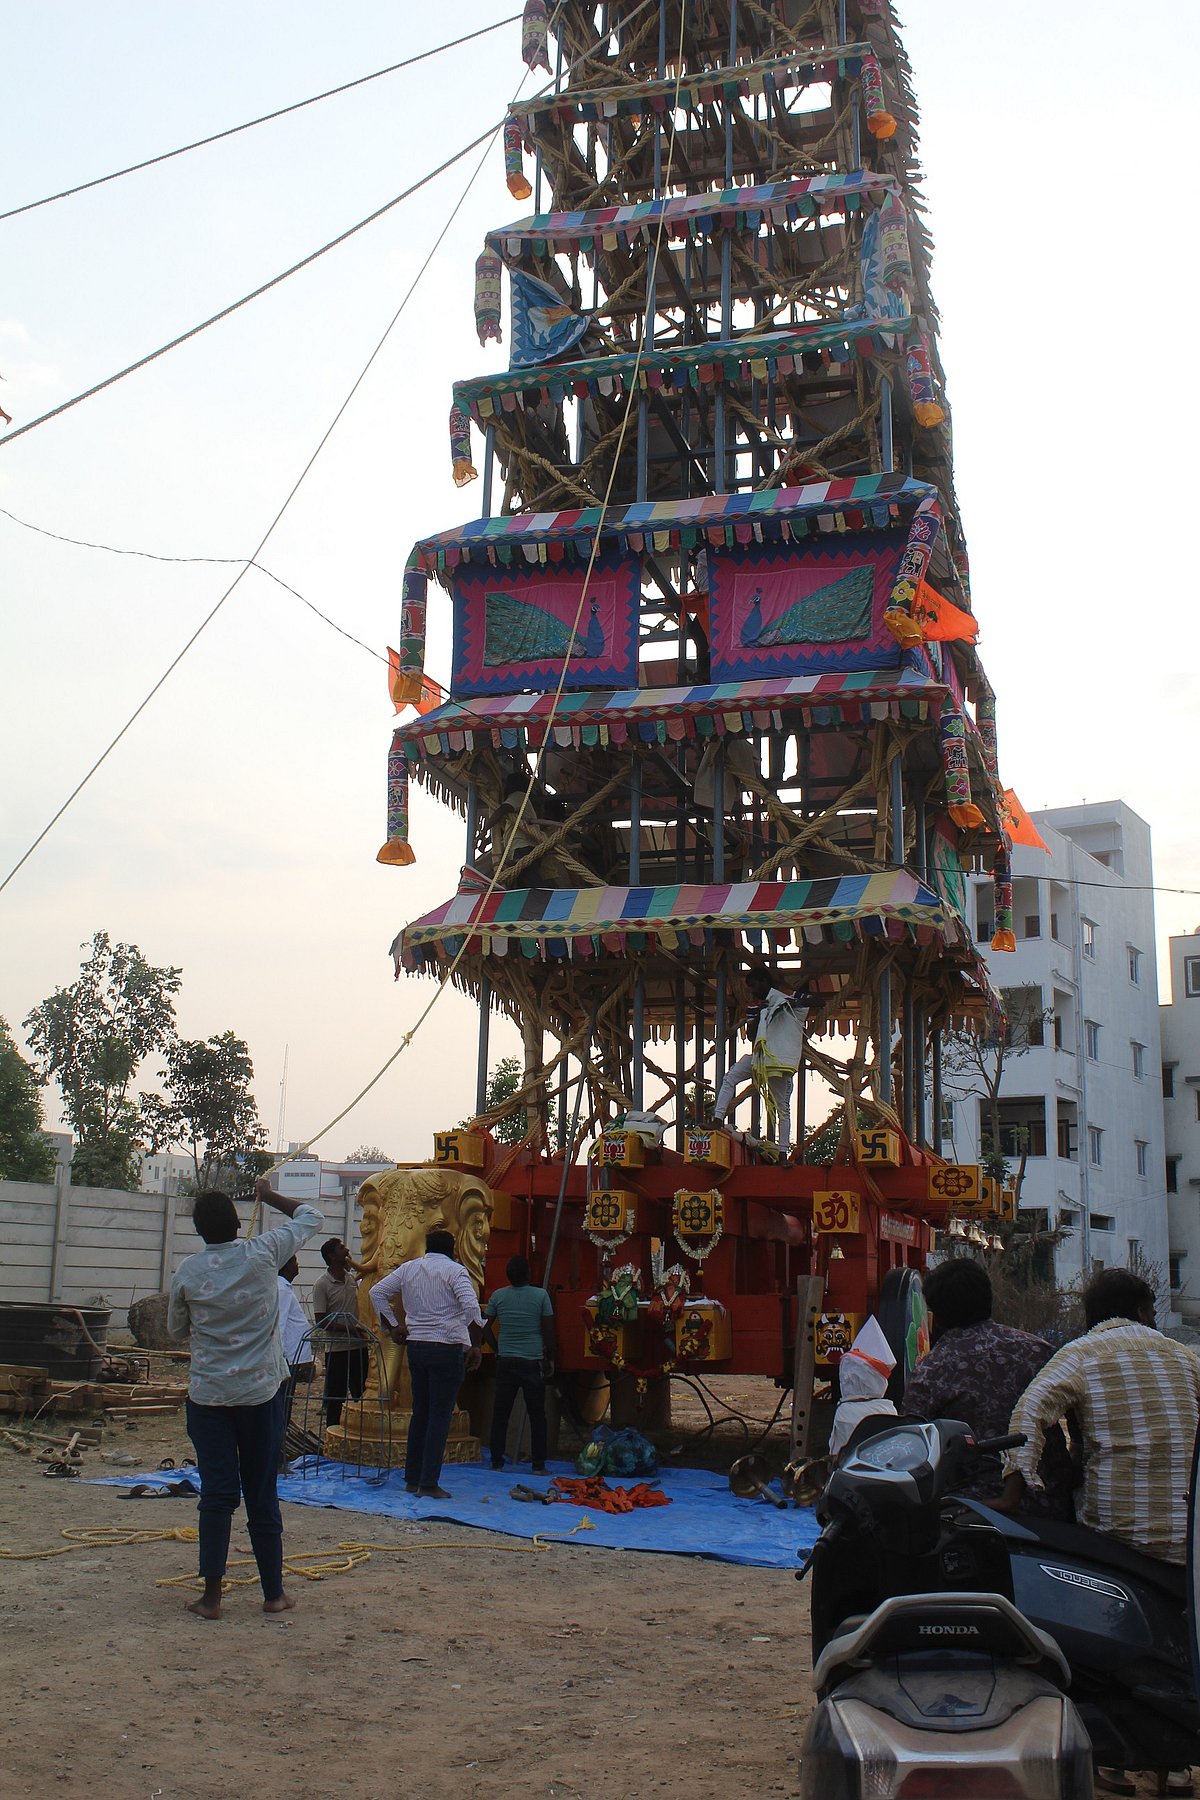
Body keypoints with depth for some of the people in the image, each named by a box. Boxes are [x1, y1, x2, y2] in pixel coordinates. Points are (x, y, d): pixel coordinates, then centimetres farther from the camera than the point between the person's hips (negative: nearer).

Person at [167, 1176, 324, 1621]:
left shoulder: (187, 1273, -4)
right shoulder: (263, 1255, -8)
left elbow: (176, 1330, 12)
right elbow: (311, 1218, 7)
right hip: (261, 1393, 0)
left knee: (217, 1494, 3)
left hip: (208, 1396, 1)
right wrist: (270, 1197, 19)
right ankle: (273, 1593, 16)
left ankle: (211, 1595, 4)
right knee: (262, 1495, 8)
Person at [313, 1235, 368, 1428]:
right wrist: (349, 1328, -21)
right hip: (337, 1349, -6)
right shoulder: (322, 1284, -10)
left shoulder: (352, 1277, 6)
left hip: (359, 1346, 6)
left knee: (361, 1395, 11)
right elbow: (321, 1321, -13)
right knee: (335, 1398, 3)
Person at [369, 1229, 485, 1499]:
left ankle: (412, 1479, 19)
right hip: (447, 1348, -5)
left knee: (420, 1413, 15)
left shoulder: (408, 1268, 10)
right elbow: (471, 1307, -19)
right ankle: (428, 1484, -3)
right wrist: (475, 1346, -12)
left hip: (416, 1345, 5)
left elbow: (377, 1292, 11)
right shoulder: (455, 1271, -6)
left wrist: (393, 1325, 13)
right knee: (440, 1415, -1)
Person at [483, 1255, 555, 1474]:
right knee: (537, 1415, 6)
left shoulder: (498, 1296, 1)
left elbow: (486, 1328, 5)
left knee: (500, 1414, 9)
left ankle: (496, 1462, 11)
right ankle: (538, 1465, 6)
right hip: (533, 1363, -2)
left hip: (505, 1362, 2)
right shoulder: (541, 1295, -6)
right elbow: (548, 1331, -4)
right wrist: (550, 1358, 6)